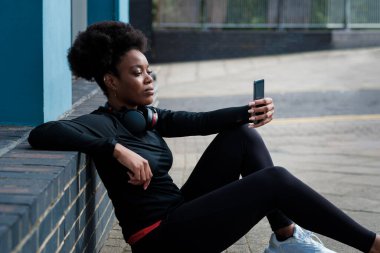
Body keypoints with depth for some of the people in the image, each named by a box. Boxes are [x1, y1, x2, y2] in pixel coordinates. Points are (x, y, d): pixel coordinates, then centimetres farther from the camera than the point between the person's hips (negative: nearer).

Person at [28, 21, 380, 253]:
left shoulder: (146, 117, 9)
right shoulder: (103, 124, -15)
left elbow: (199, 121, 3)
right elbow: (41, 134, -32)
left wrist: (247, 112, -15)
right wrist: (118, 150, -35)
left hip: (180, 213, 9)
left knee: (243, 136, 5)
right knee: (275, 181, -16)